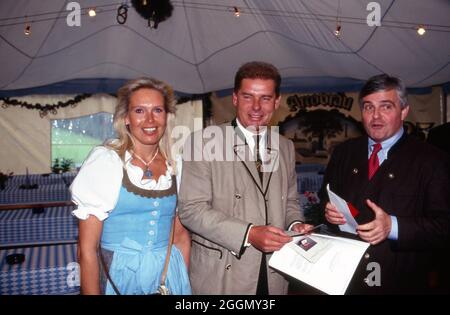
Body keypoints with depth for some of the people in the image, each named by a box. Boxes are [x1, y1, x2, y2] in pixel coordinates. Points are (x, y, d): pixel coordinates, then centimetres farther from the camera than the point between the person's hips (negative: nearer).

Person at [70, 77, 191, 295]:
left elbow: (181, 235, 8)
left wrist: (185, 282, 1)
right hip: (118, 276, -3)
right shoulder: (105, 160, -11)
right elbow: (87, 248, -11)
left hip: (170, 276, 4)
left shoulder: (175, 166, -1)